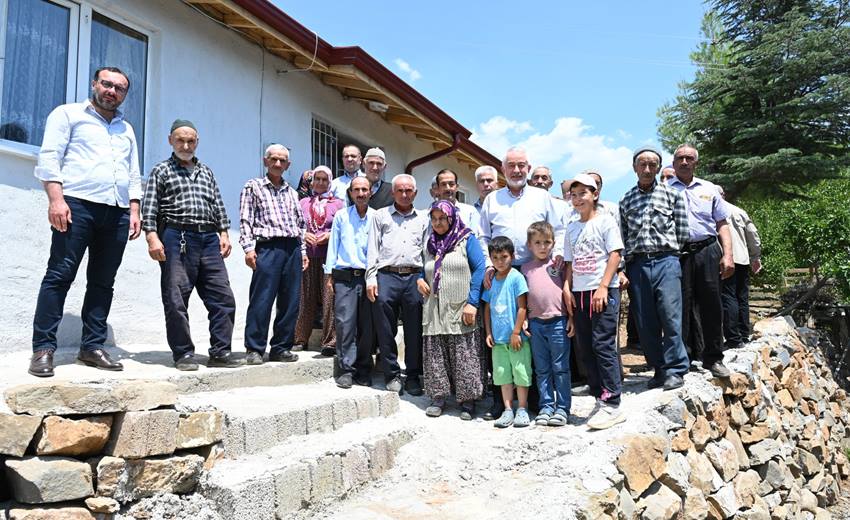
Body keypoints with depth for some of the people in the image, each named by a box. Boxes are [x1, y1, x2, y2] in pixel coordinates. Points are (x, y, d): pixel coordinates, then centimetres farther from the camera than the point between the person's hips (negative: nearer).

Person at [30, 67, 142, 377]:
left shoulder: (126, 129, 26)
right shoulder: (68, 114, 10)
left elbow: (134, 175, 23)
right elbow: (49, 157, -1)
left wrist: (134, 210, 10)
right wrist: (56, 199, -14)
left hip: (117, 212, 5)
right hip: (78, 204, -5)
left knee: (103, 282, 3)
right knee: (60, 276, -8)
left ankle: (92, 347, 7)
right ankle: (43, 348, -5)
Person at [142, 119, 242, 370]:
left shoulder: (206, 172, 23)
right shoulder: (161, 171, 10)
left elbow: (218, 206, 20)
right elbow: (149, 208, 1)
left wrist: (224, 233, 8)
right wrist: (152, 237, -12)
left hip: (209, 239, 4)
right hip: (176, 238, -4)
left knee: (222, 297, -1)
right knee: (176, 300, -3)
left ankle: (220, 351, 5)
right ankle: (183, 354, 6)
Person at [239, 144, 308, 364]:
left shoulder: (292, 193, 21)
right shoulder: (253, 187, 8)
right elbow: (245, 220, 0)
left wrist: (303, 251, 14)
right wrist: (248, 248, -10)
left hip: (293, 249, 5)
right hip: (268, 247, -5)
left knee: (290, 302, 4)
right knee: (262, 301, -7)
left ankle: (281, 348, 13)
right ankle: (254, 349, 2)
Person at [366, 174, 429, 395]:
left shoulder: (423, 219, 18)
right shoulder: (381, 215, 14)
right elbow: (373, 249, 10)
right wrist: (371, 278, 0)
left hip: (414, 277, 1)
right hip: (387, 275, -1)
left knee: (415, 329, 1)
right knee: (386, 328, -2)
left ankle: (413, 375, 12)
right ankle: (392, 374, 10)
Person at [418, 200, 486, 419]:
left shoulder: (467, 239, 2)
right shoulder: (429, 244, 17)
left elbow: (479, 269, -6)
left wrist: (472, 302, -14)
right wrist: (420, 280, 4)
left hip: (461, 311, -4)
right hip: (434, 312, 5)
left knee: (465, 356, -3)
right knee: (435, 355, 4)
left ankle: (467, 400, 7)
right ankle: (438, 397, 16)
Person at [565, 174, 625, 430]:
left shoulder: (605, 221, -2)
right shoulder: (571, 228, 15)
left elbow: (615, 254, -8)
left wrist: (603, 287, -15)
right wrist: (568, 290, 5)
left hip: (603, 291, -6)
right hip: (579, 293, 6)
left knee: (603, 345, -10)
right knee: (587, 348, 7)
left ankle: (612, 405, -6)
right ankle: (600, 399, 16)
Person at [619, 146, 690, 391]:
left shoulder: (672, 194, 8)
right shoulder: (626, 200, 14)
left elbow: (682, 233, 6)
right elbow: (623, 238, 12)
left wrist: (665, 248, 4)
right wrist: (623, 269, 6)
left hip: (665, 261, -2)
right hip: (637, 265, 3)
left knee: (670, 316, -9)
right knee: (645, 322, 3)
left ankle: (675, 370, 3)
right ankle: (659, 369, 16)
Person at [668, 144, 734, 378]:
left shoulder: (709, 189, 17)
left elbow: (722, 225, 14)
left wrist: (727, 255, 2)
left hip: (707, 250, 2)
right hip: (677, 253, -2)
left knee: (711, 305, 3)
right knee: (682, 306, 0)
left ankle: (713, 358, 14)